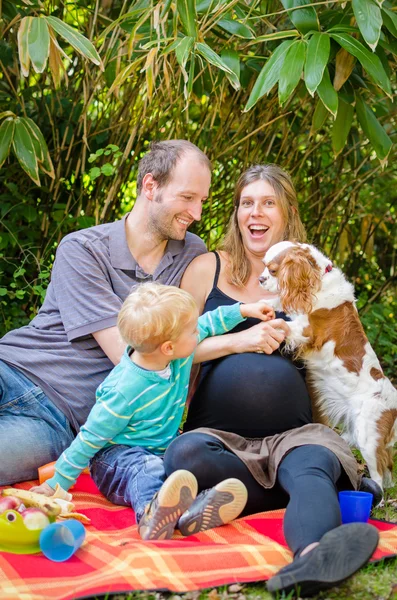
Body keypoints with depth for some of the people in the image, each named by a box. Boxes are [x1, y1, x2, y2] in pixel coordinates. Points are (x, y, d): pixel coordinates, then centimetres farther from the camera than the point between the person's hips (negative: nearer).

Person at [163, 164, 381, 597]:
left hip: (293, 432, 0)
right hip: (220, 433, 0)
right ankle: (317, 505, -29)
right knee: (184, 455, -35)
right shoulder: (208, 269, 11)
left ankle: (312, 558, -64)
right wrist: (240, 340, -9)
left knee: (312, 464, -36)